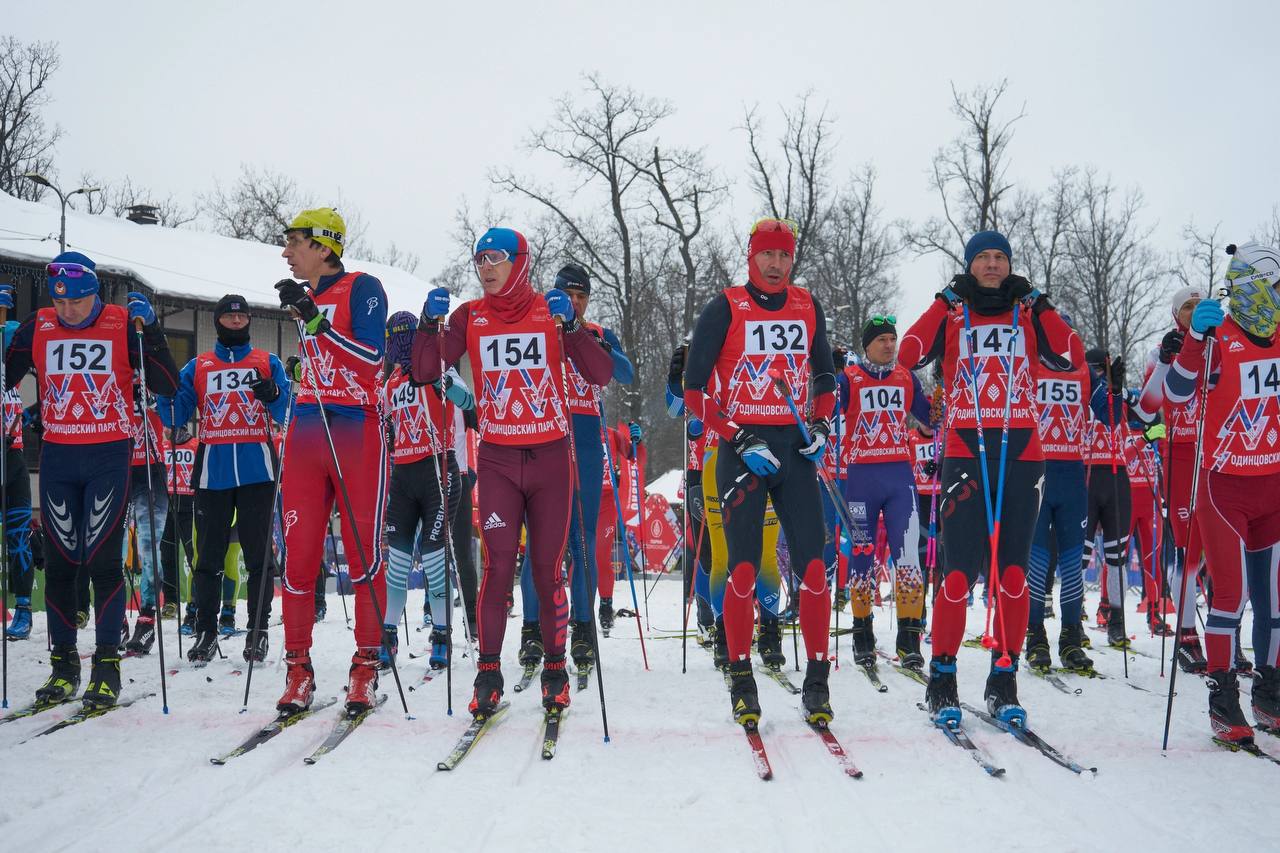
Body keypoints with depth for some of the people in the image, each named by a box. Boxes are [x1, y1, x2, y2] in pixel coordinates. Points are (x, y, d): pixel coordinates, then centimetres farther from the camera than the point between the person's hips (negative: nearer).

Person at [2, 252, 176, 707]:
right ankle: (63, 663, 14)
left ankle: (107, 665, 2)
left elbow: (165, 385, -7)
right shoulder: (37, 327, 3)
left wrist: (150, 329, -16)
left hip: (109, 456, -3)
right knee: (58, 561, 5)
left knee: (104, 559, -5)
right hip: (57, 456, 3)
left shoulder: (123, 323, -4)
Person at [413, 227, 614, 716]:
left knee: (548, 568, 4)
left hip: (550, 456, 0)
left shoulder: (551, 311, 0)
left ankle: (555, 669, 17)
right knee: (498, 565, -9)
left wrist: (571, 326, -21)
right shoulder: (469, 317, 4)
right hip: (497, 459, 1)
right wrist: (430, 324, -17)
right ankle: (489, 673, -1)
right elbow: (426, 372, -3)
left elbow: (601, 375, -8)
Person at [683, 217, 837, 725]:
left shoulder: (807, 308, 11)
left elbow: (825, 376, 24)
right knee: (743, 566, -5)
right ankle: (741, 679, 7)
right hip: (742, 449, -3)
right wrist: (737, 439, -12)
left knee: (812, 564, -5)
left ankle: (817, 681, 2)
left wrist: (822, 425, 7)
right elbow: (694, 387, -3)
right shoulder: (725, 309, -1)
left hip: (794, 448, 3)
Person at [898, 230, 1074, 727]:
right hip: (965, 449, -2)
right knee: (960, 569, -9)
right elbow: (908, 354, -4)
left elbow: (1068, 357, 1)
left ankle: (1004, 681, 10)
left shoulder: (1028, 312, 15)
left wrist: (1037, 305, -1)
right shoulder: (951, 311, 12)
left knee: (1013, 570, 2)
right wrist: (947, 303, -4)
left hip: (1021, 450, 2)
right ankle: (942, 679, 1)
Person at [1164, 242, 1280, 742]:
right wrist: (1196, 339, -33)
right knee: (1232, 588, -8)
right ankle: (1222, 701, -1)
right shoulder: (1219, 339, -9)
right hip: (1225, 481, -6)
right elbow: (1176, 393, -22)